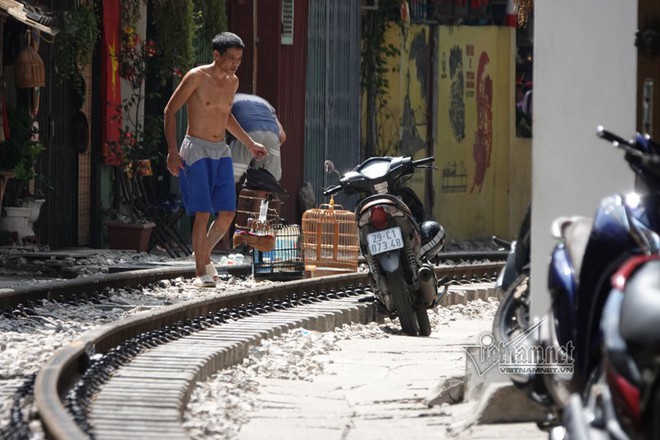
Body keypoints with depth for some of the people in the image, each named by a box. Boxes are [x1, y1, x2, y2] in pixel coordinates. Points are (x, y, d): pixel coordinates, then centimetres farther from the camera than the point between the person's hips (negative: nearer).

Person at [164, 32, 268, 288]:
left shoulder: (233, 82, 10)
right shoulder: (197, 77, -10)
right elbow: (170, 111, -7)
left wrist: (250, 143, 29)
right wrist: (172, 151, -14)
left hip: (221, 151, 6)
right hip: (196, 150, -6)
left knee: (227, 213, 0)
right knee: (203, 212, -13)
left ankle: (204, 254, 24)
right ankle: (200, 274, -7)